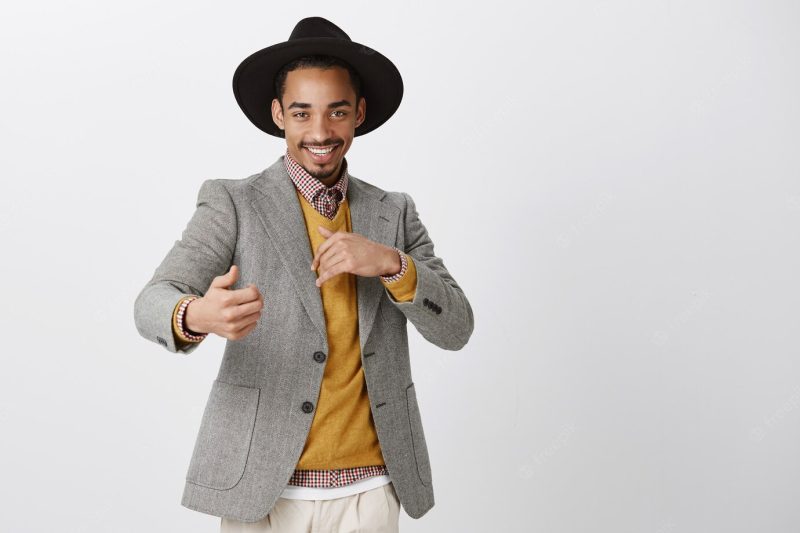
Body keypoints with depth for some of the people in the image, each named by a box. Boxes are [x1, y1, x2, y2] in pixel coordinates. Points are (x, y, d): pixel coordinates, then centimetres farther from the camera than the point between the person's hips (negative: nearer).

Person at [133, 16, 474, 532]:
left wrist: (392, 263, -18)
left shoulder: (395, 213, 5)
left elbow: (455, 328, 0)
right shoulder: (232, 203, -4)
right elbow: (153, 303, -15)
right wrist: (196, 315, -38)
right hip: (262, 489, -2)